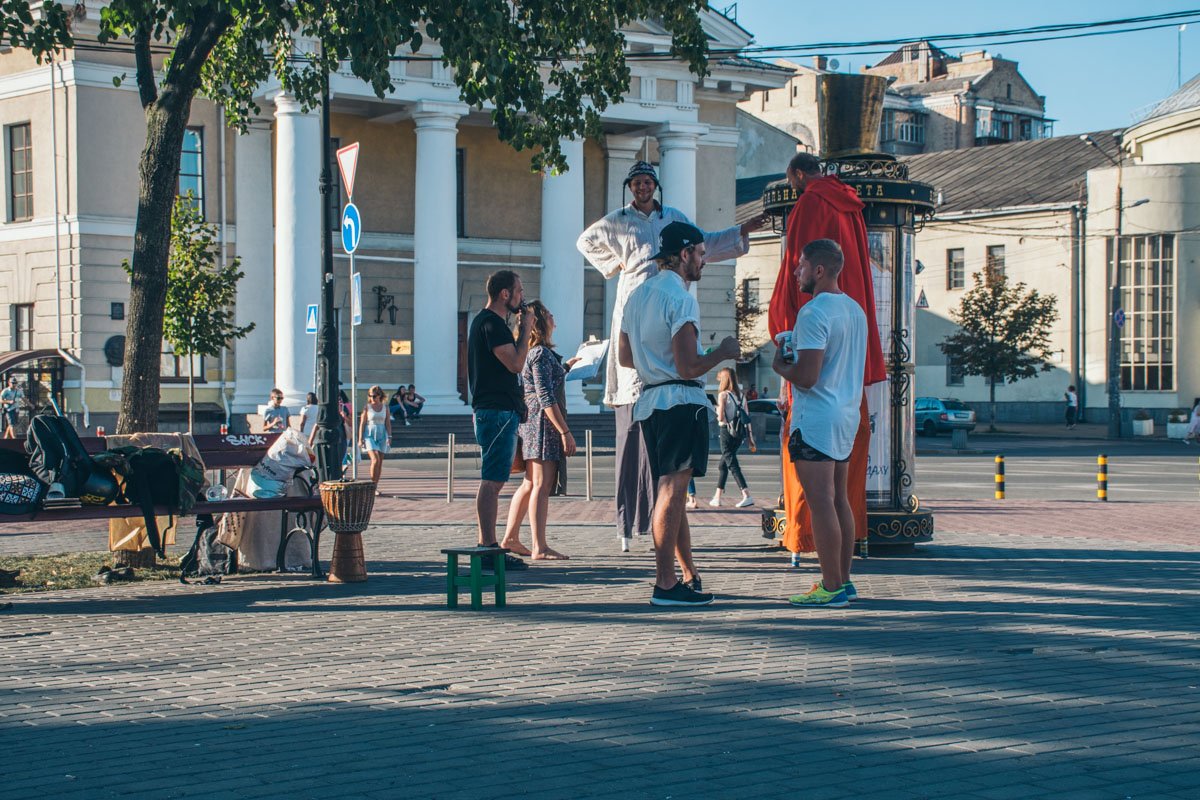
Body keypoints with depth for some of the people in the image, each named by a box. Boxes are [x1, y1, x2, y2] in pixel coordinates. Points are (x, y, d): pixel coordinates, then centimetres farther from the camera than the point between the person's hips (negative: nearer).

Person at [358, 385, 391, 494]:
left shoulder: (385, 407, 7)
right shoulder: (367, 407, 0)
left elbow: (388, 423, 7)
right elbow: (362, 424, 0)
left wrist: (389, 437, -2)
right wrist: (360, 439, -5)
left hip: (381, 435, 3)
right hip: (369, 435, -3)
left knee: (380, 462, 3)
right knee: (375, 460, -18)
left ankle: (375, 487, 11)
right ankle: (372, 486, -12)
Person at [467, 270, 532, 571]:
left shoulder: (485, 321, 21)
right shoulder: (491, 323, -13)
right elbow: (516, 363, -18)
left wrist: (521, 330, 17)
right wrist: (525, 328, -9)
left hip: (495, 411, 11)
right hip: (498, 412, -11)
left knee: (493, 481, 12)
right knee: (492, 481, -11)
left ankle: (488, 546, 14)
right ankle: (488, 548, -12)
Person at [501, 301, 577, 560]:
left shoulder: (531, 352, 16)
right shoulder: (541, 354, -14)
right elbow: (545, 397, -20)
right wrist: (565, 432, -21)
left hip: (529, 422, 10)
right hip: (543, 423, -10)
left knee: (529, 484, 16)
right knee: (541, 486, -10)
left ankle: (510, 537, 21)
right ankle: (539, 547, -11)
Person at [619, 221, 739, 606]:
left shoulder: (638, 295, 16)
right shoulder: (681, 299, -13)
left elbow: (624, 357, 23)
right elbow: (689, 367, -18)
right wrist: (722, 352, -2)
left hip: (649, 400, 9)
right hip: (680, 401, -9)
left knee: (671, 490, 14)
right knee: (672, 491, -9)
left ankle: (689, 576, 21)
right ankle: (666, 584, -9)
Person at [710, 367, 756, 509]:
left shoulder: (723, 395, -7)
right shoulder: (741, 396, 10)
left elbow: (721, 417, -15)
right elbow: (747, 418, 8)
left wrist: (718, 413, 9)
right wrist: (751, 439, 9)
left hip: (727, 431, -7)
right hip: (739, 433, 7)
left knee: (732, 464, -8)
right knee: (723, 464, 18)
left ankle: (747, 495, -22)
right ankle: (717, 497, 23)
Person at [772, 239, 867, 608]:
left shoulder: (814, 313, -16)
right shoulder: (855, 309, 13)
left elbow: (807, 377, -22)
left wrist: (780, 366, -3)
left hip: (816, 418, -9)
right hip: (847, 415, 9)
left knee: (821, 503, -7)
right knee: (839, 500, 13)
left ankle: (831, 587, -7)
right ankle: (842, 580, 17)